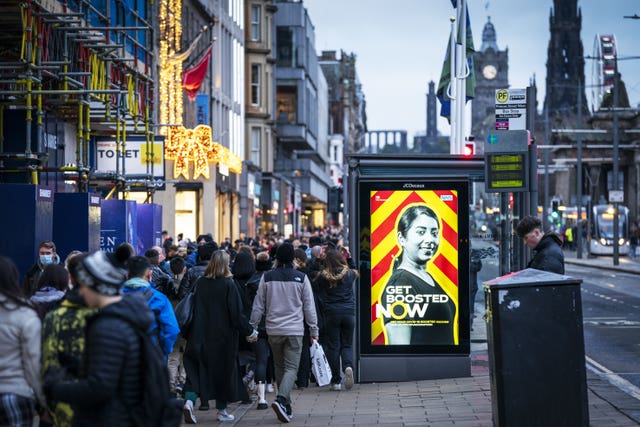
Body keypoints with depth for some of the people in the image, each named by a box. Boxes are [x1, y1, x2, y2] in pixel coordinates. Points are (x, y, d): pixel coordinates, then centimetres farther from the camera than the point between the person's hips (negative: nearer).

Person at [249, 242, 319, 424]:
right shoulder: (301, 278, -4)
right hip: (295, 330, -2)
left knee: (279, 366, 16)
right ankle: (281, 400, -25)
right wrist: (314, 330, 8)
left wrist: (252, 327, 12)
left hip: (274, 330, 2)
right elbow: (309, 307, 0)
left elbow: (258, 306, 3)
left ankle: (286, 407, 20)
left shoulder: (267, 278, 0)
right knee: (291, 368, -2)